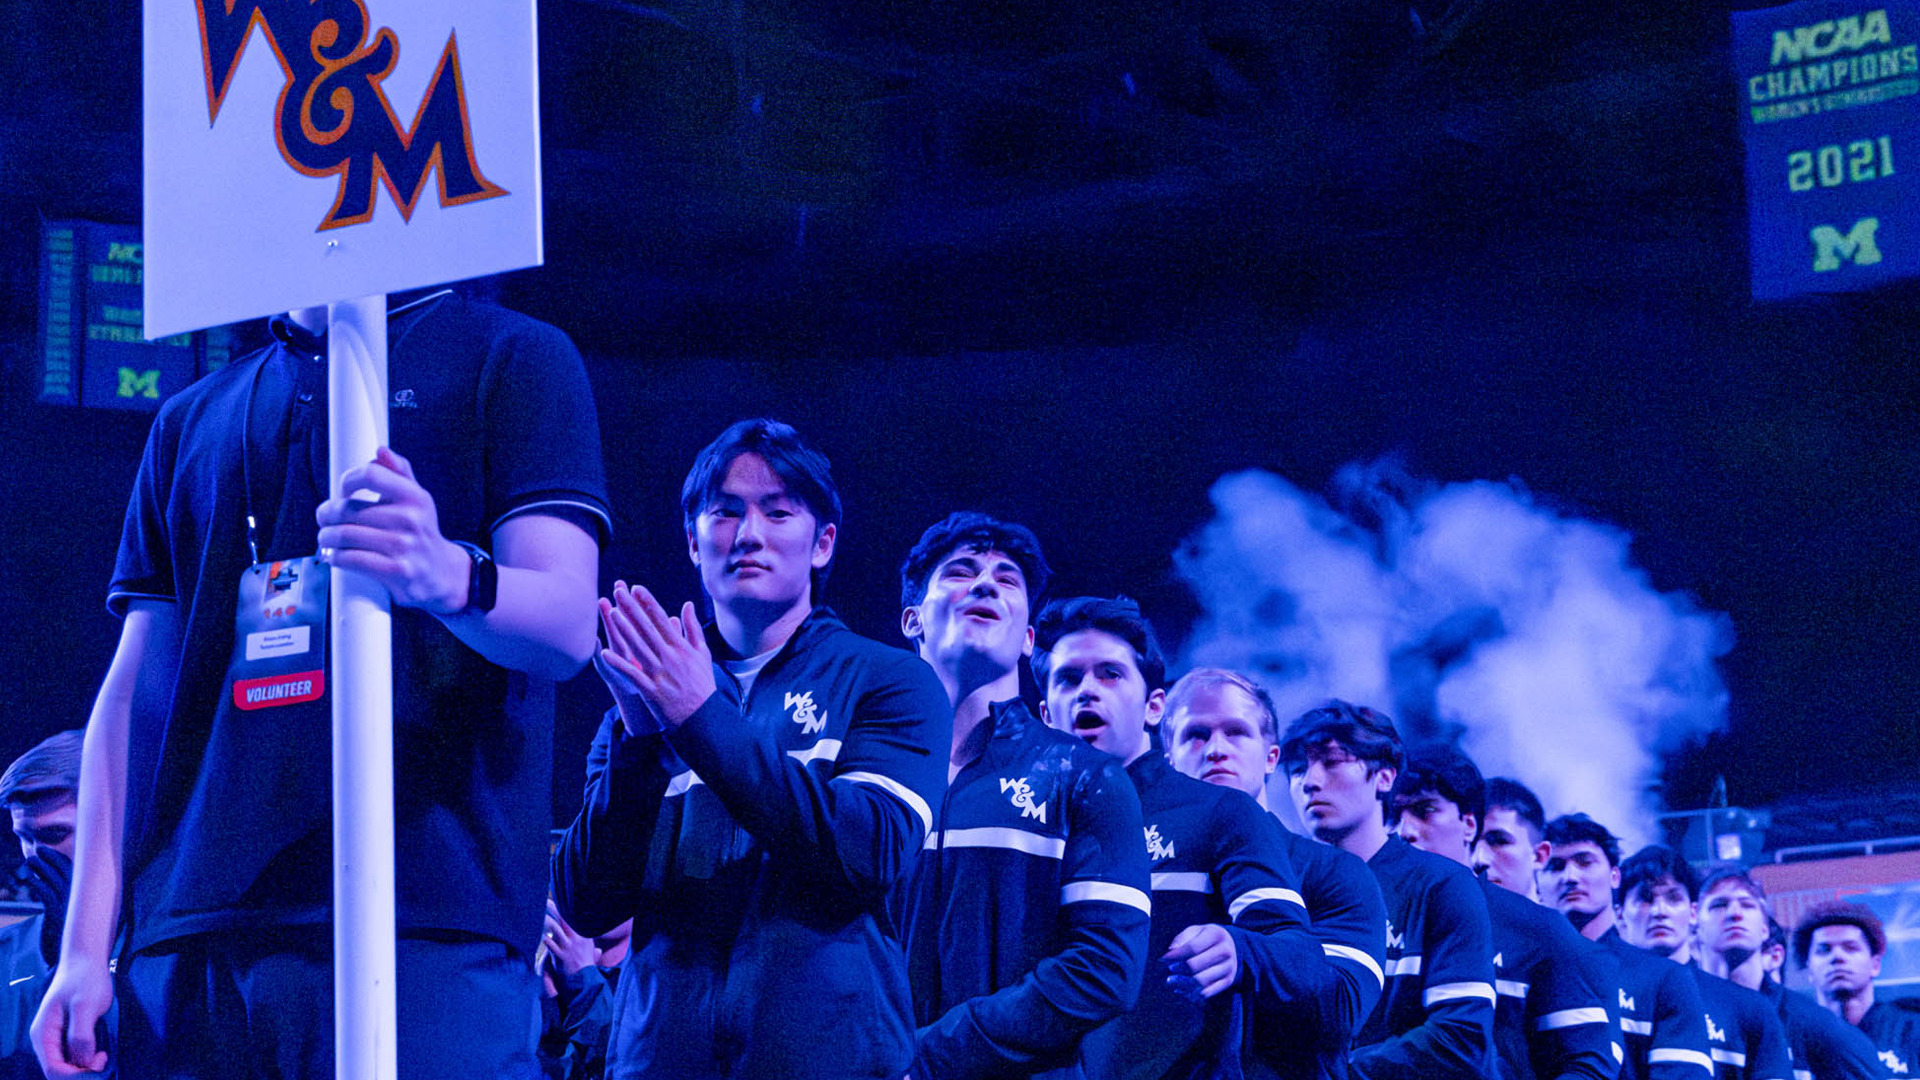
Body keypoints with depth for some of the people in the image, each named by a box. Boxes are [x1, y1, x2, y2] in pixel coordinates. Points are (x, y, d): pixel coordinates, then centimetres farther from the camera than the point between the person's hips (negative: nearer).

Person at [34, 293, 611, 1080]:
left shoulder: (511, 357, 9)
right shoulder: (190, 419, 23)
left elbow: (568, 624, -3)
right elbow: (133, 689, 17)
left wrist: (452, 577, -27)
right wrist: (84, 950, 7)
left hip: (423, 927, -4)